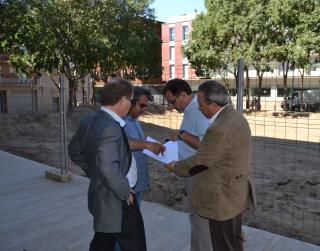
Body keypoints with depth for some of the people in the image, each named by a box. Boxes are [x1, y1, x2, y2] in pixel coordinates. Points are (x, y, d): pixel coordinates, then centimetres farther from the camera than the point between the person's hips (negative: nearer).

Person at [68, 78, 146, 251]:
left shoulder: (89, 120, 2)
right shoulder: (111, 127, -27)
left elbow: (74, 150, 16)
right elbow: (109, 170, -32)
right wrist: (126, 192, -17)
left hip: (100, 196, 9)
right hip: (117, 202, -9)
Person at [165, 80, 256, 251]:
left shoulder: (220, 128, -29)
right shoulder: (234, 116, 3)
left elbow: (200, 161, -20)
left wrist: (175, 167, -3)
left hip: (224, 198, -10)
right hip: (235, 192, 10)